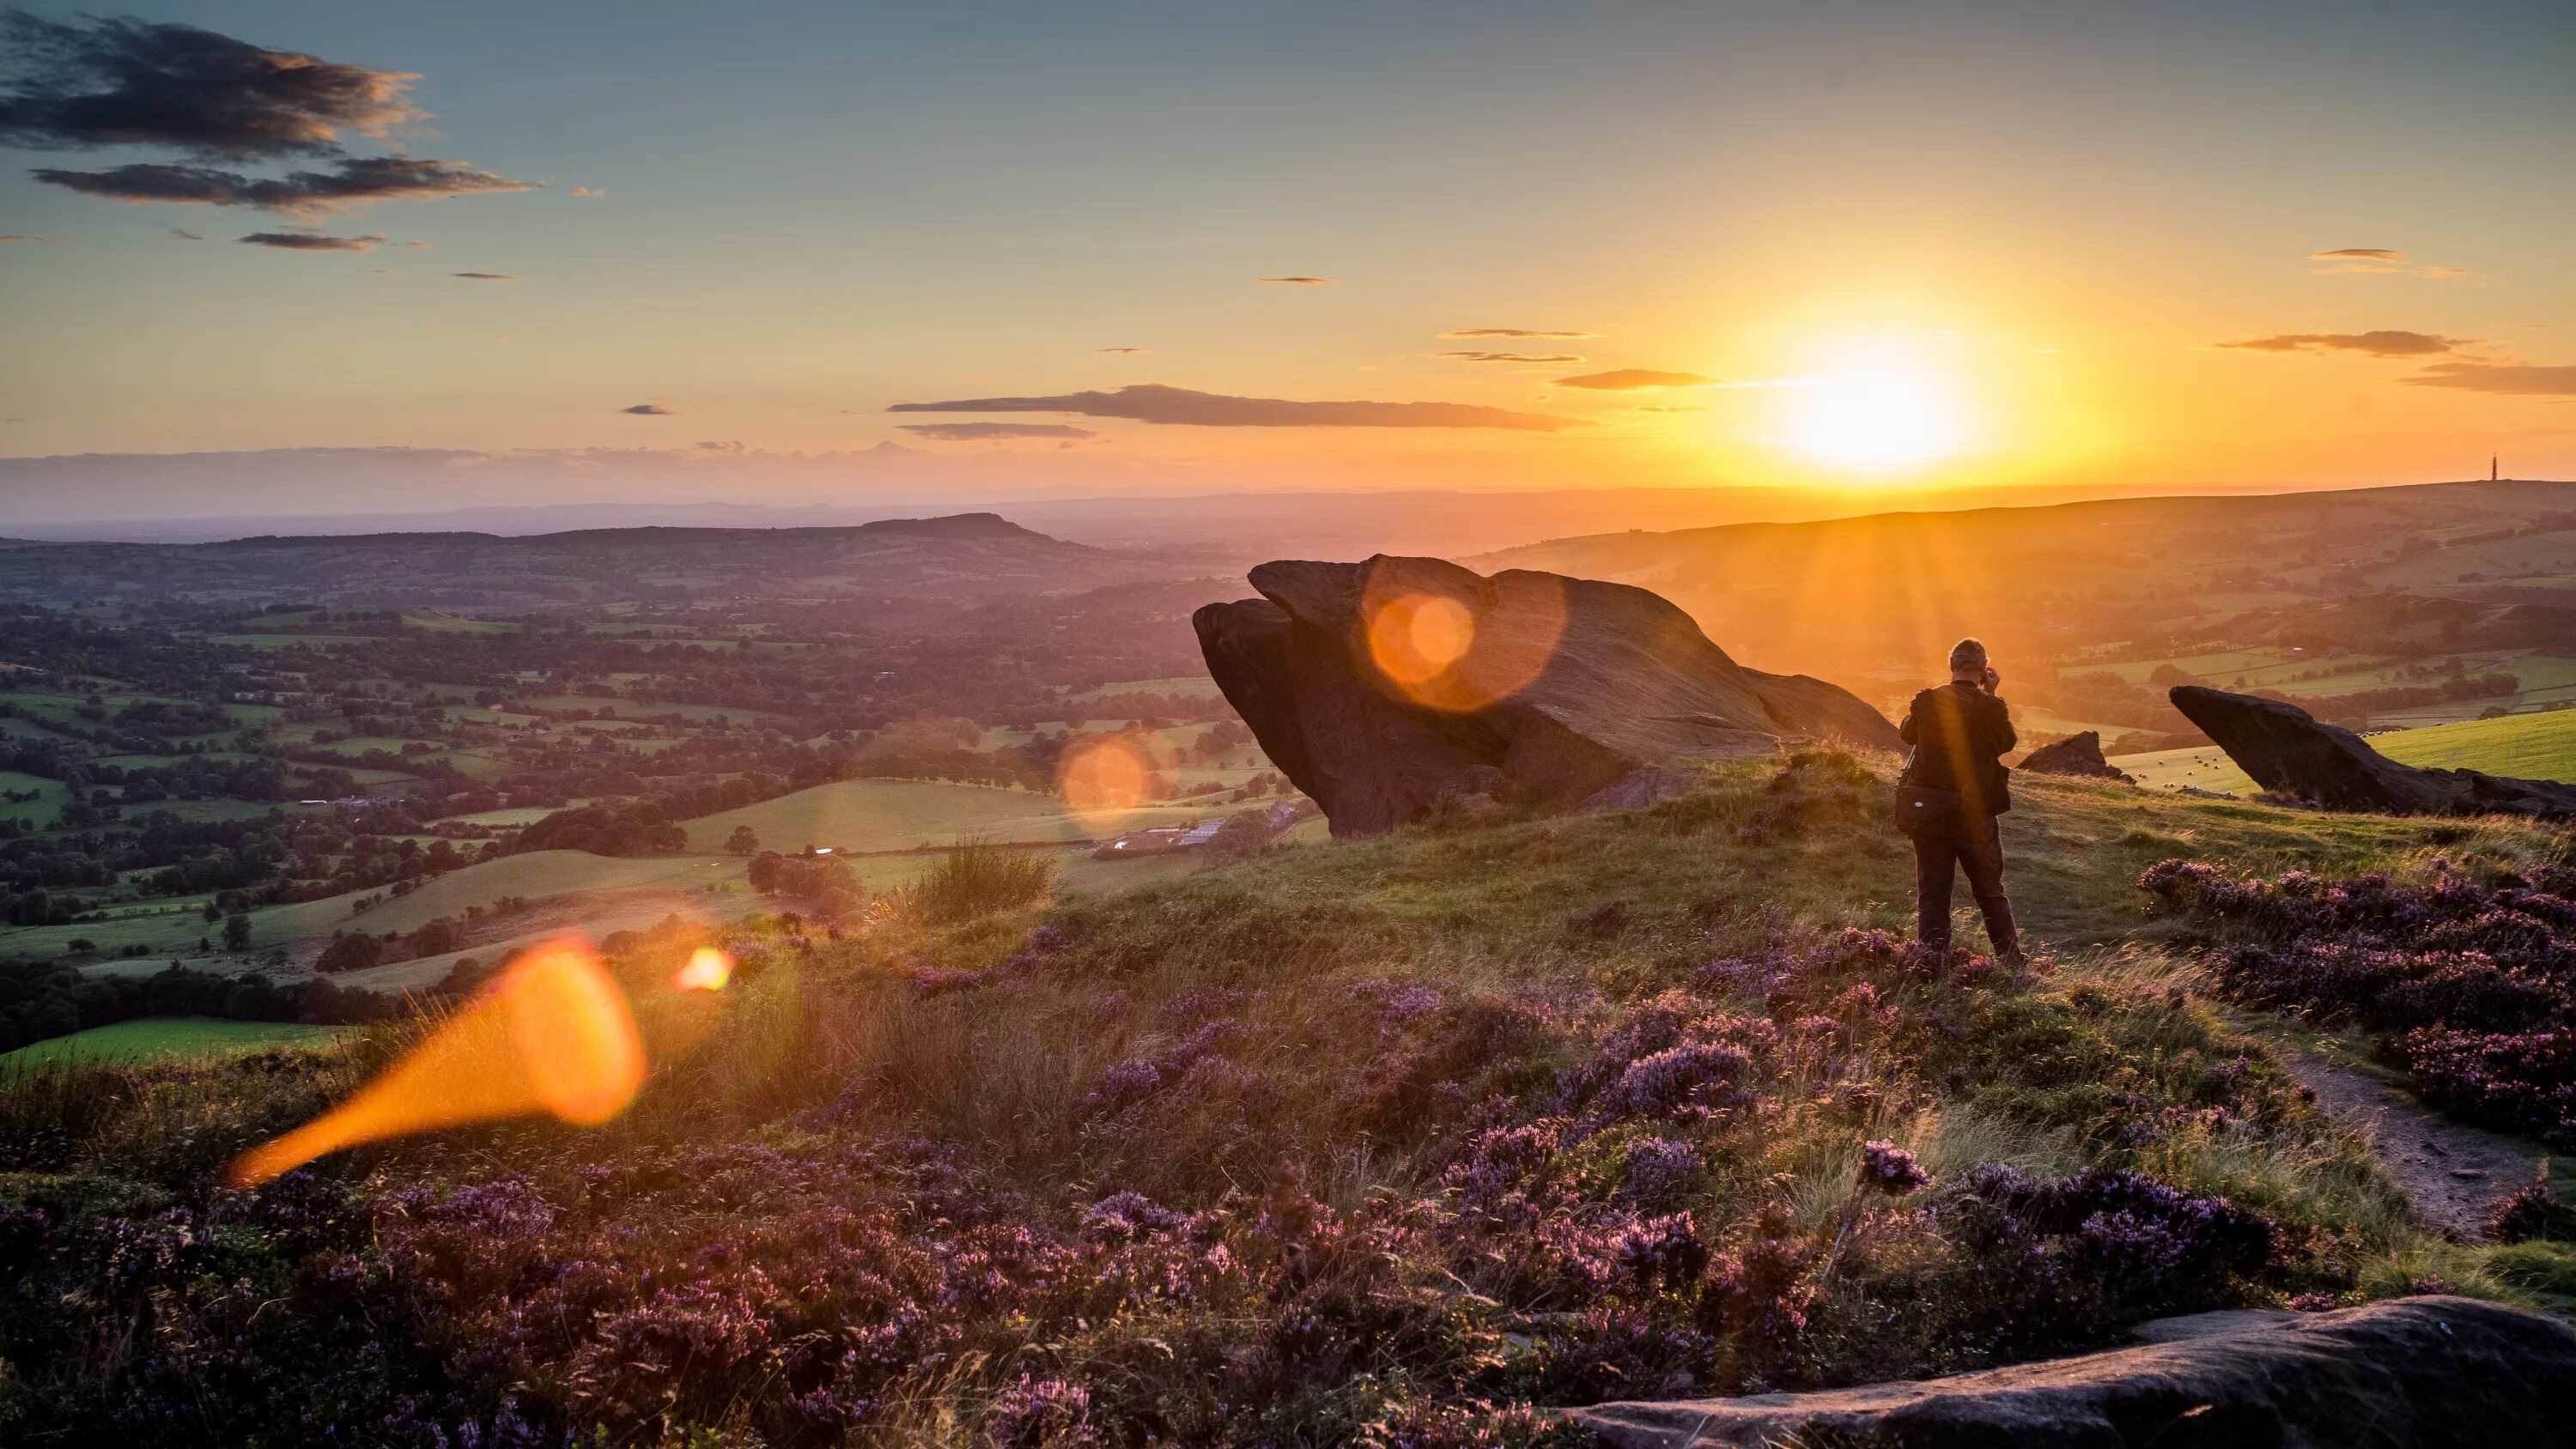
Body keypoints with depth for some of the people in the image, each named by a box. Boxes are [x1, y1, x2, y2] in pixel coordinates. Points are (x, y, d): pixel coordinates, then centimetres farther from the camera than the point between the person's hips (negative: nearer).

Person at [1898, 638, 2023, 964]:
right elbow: (2008, 742, 9)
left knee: (1931, 895, 8)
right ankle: (2011, 962, 22)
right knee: (1991, 893, 16)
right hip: (1975, 815, -1)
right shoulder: (1990, 707, -11)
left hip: (1928, 814, 1)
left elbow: (1907, 734, 14)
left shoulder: (1927, 701, -6)